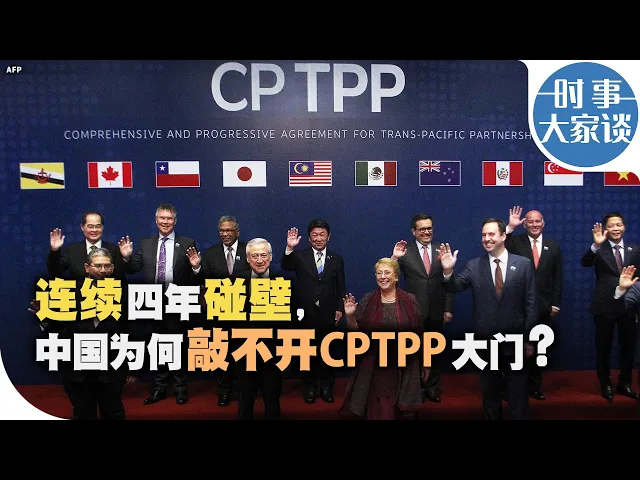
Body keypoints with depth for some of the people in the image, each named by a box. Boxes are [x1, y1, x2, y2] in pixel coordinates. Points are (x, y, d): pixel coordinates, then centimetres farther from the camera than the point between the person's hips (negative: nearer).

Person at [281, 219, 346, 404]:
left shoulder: (336, 259, 5)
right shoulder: (300, 255, -1)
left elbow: (341, 287, 7)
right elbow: (285, 267, -21)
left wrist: (339, 308, -2)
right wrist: (289, 248, -37)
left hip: (327, 314, 1)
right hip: (305, 313, -1)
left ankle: (326, 387, 27)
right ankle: (309, 387, 26)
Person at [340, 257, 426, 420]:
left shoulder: (410, 300, 0)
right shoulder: (367, 300, 1)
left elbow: (420, 334, 4)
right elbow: (356, 330, 3)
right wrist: (349, 315, -15)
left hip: (404, 369, 0)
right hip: (375, 368, 0)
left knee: (400, 412, 7)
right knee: (376, 411, 5)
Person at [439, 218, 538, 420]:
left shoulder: (524, 264, -3)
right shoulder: (473, 266, -1)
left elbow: (531, 303, -3)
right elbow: (455, 286, -12)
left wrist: (529, 339, -3)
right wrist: (448, 270, -32)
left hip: (515, 340, -1)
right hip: (485, 340, 1)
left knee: (518, 393, 14)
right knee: (489, 392, 18)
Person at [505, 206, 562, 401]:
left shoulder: (553, 246, 6)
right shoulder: (515, 242, -3)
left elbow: (557, 278, 7)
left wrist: (555, 304, 4)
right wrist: (510, 228, -27)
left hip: (543, 306, 3)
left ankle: (535, 386, 27)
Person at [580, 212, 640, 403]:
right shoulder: (599, 250, -5)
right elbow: (584, 263, -25)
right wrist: (596, 245, -40)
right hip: (605, 306, -3)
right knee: (603, 348, 9)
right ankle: (606, 385, 25)